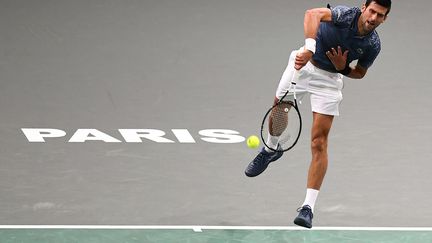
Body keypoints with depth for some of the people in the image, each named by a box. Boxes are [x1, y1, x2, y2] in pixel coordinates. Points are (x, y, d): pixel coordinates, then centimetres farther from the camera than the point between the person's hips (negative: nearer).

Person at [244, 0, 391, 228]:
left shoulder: (373, 45, -14)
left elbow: (360, 72, 4)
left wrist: (343, 68, -18)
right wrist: (310, 48, -56)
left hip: (329, 79, 0)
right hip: (304, 63, 0)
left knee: (319, 142, -7)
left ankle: (308, 207, -8)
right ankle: (271, 149, 52)